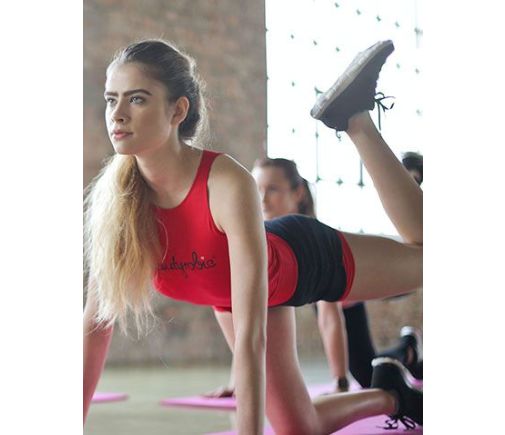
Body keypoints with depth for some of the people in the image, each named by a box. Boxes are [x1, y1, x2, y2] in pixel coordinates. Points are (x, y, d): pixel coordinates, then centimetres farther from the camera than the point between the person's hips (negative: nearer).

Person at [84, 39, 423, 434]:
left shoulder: (229, 184, -43)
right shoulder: (114, 195, -30)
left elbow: (250, 335, -46)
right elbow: (98, 321, -21)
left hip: (302, 259, -3)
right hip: (240, 292, 4)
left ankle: (354, 118, 22)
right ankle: (389, 397, 36)